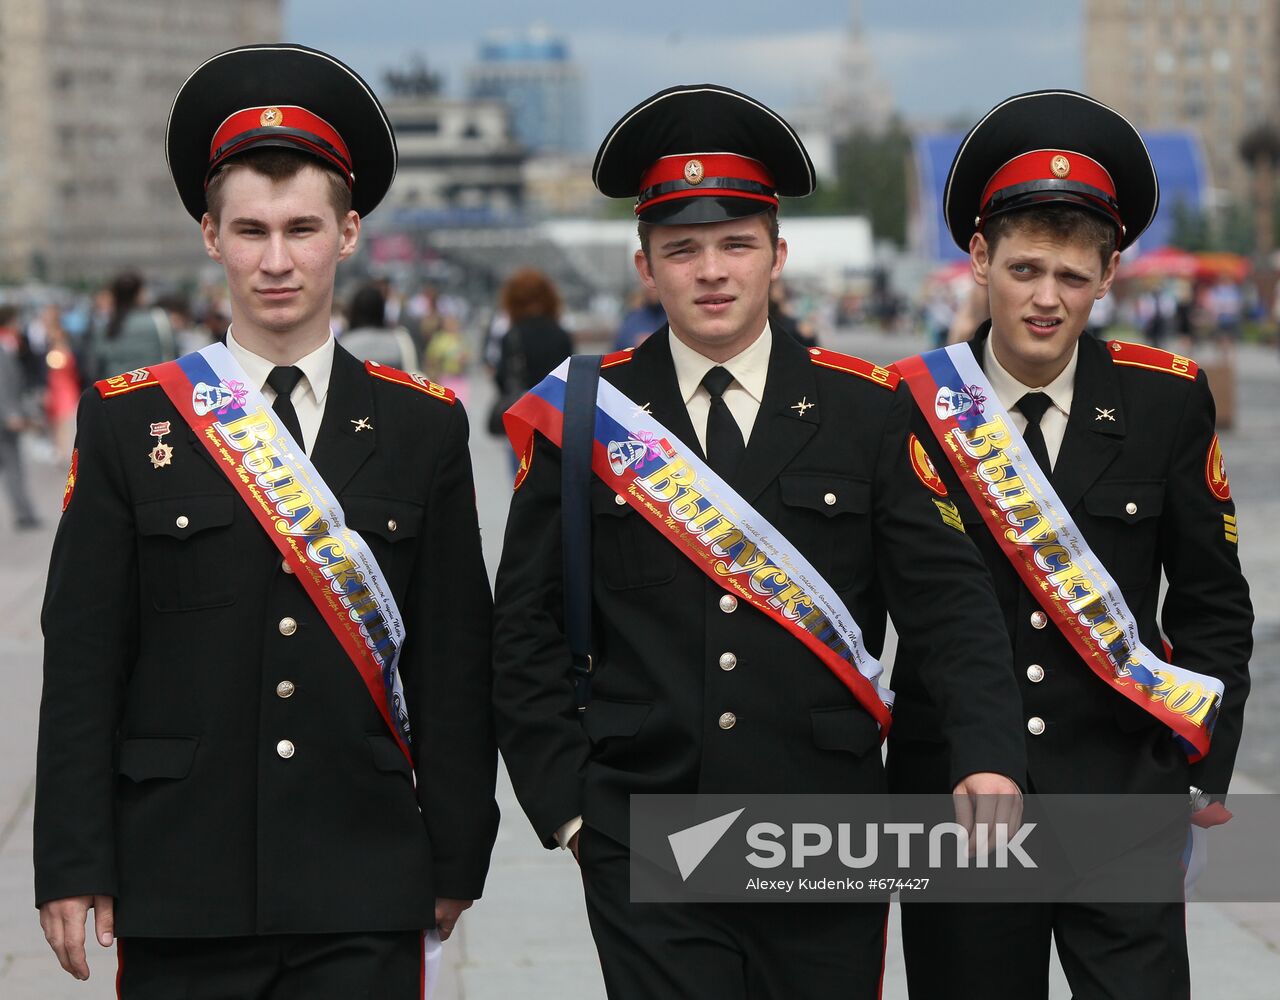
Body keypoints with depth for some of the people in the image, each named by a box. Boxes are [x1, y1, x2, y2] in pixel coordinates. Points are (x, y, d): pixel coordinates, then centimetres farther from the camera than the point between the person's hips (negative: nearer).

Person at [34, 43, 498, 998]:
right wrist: (74, 868, -3)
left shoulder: (424, 427, 6)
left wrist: (456, 859, 3)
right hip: (181, 892, 0)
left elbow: (457, 659, 6)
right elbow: (81, 661, 1)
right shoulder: (127, 423, 3)